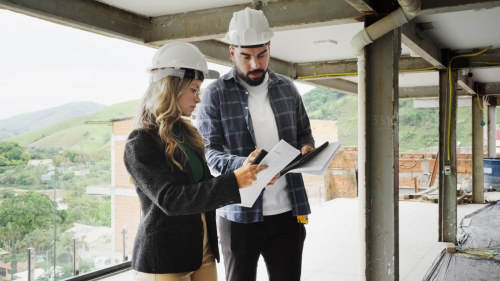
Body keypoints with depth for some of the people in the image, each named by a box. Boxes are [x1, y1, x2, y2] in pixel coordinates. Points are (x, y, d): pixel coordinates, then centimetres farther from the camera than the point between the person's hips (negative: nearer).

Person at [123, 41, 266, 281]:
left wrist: (245, 178, 1)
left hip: (203, 252, 7)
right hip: (164, 260, -7)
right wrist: (233, 182, -29)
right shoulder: (140, 142, -14)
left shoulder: (187, 133, 9)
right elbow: (170, 199, -25)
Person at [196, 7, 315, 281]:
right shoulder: (215, 94, -4)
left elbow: (304, 134, 17)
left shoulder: (287, 88, 8)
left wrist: (306, 149, -7)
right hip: (239, 214, -3)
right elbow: (208, 152, -7)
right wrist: (245, 165, -25)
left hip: (287, 212, 3)